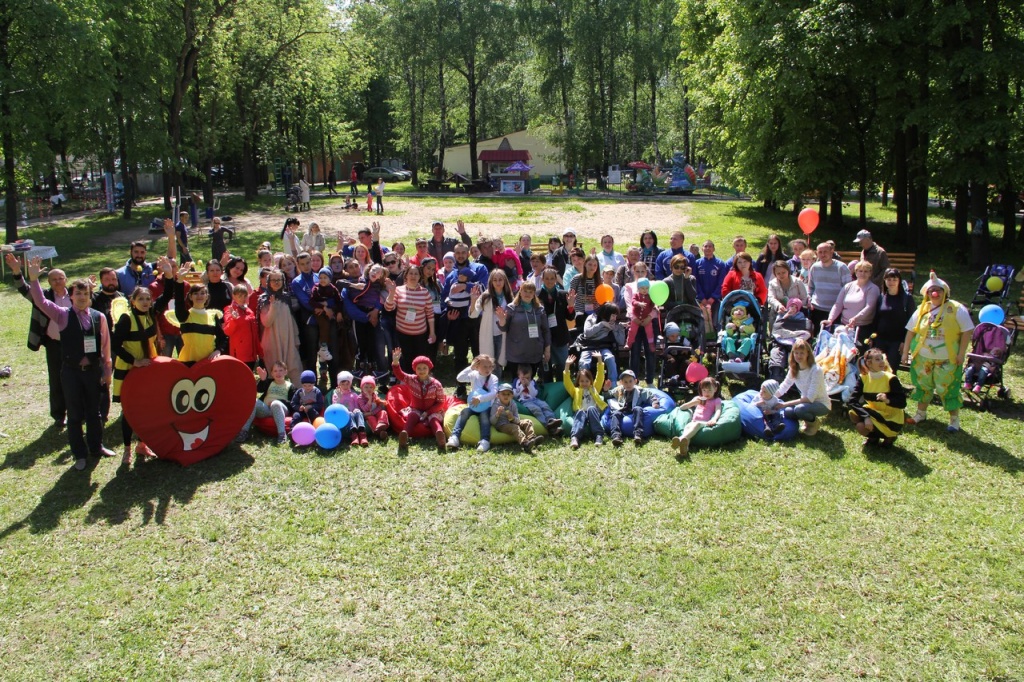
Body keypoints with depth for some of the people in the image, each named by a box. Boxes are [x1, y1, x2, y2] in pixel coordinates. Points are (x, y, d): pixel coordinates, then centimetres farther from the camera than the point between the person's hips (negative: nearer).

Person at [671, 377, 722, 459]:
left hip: (704, 423, -3)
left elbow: (718, 411, -1)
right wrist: (693, 402, 11)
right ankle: (684, 448, -67)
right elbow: (681, 407, 29)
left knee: (697, 424, -39)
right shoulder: (698, 399, 34)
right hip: (693, 422, 3)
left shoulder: (716, 400, 22)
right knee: (687, 426, -35)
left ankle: (681, 439, -70)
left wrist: (714, 419, -25)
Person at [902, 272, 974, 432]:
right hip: (922, 358, 4)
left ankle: (954, 419, 12)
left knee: (948, 388, -1)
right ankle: (921, 413, 32)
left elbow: (967, 331, -6)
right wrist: (905, 352, 3)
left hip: (947, 359, -4)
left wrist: (961, 353, -10)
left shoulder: (956, 309, -7)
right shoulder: (922, 310, 3)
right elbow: (910, 331, 7)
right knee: (923, 385, 15)